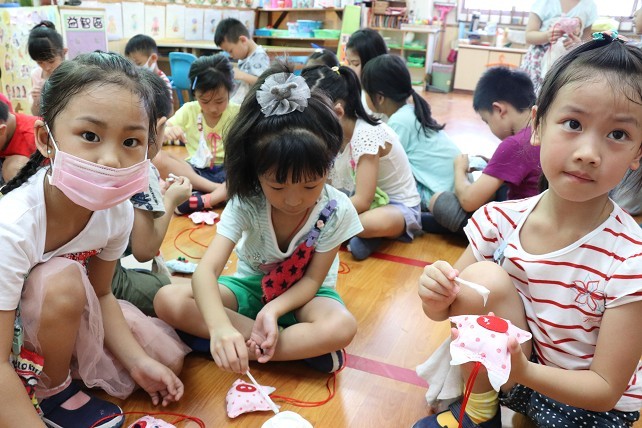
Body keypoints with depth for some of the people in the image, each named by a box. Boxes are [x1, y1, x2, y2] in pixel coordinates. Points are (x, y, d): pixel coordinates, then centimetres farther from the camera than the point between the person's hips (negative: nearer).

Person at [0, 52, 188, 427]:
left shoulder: (118, 210, -18)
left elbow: (100, 294, -3)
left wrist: (139, 362, -11)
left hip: (65, 317, 6)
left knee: (169, 359, 1)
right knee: (63, 279, -34)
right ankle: (52, 392, -8)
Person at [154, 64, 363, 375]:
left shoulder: (336, 210, -21)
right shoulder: (245, 203, -21)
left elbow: (312, 279, -13)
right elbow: (206, 271, -32)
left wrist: (274, 310, -33)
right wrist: (220, 326, -52)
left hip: (302, 293, -2)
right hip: (251, 285, 3)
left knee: (342, 328, -37)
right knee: (168, 300, -24)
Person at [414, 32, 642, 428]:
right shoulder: (501, 220, -14)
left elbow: (606, 390, -18)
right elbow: (444, 310, -5)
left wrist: (524, 370, -35)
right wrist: (438, 296, -28)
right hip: (507, 373, 3)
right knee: (483, 278, -21)